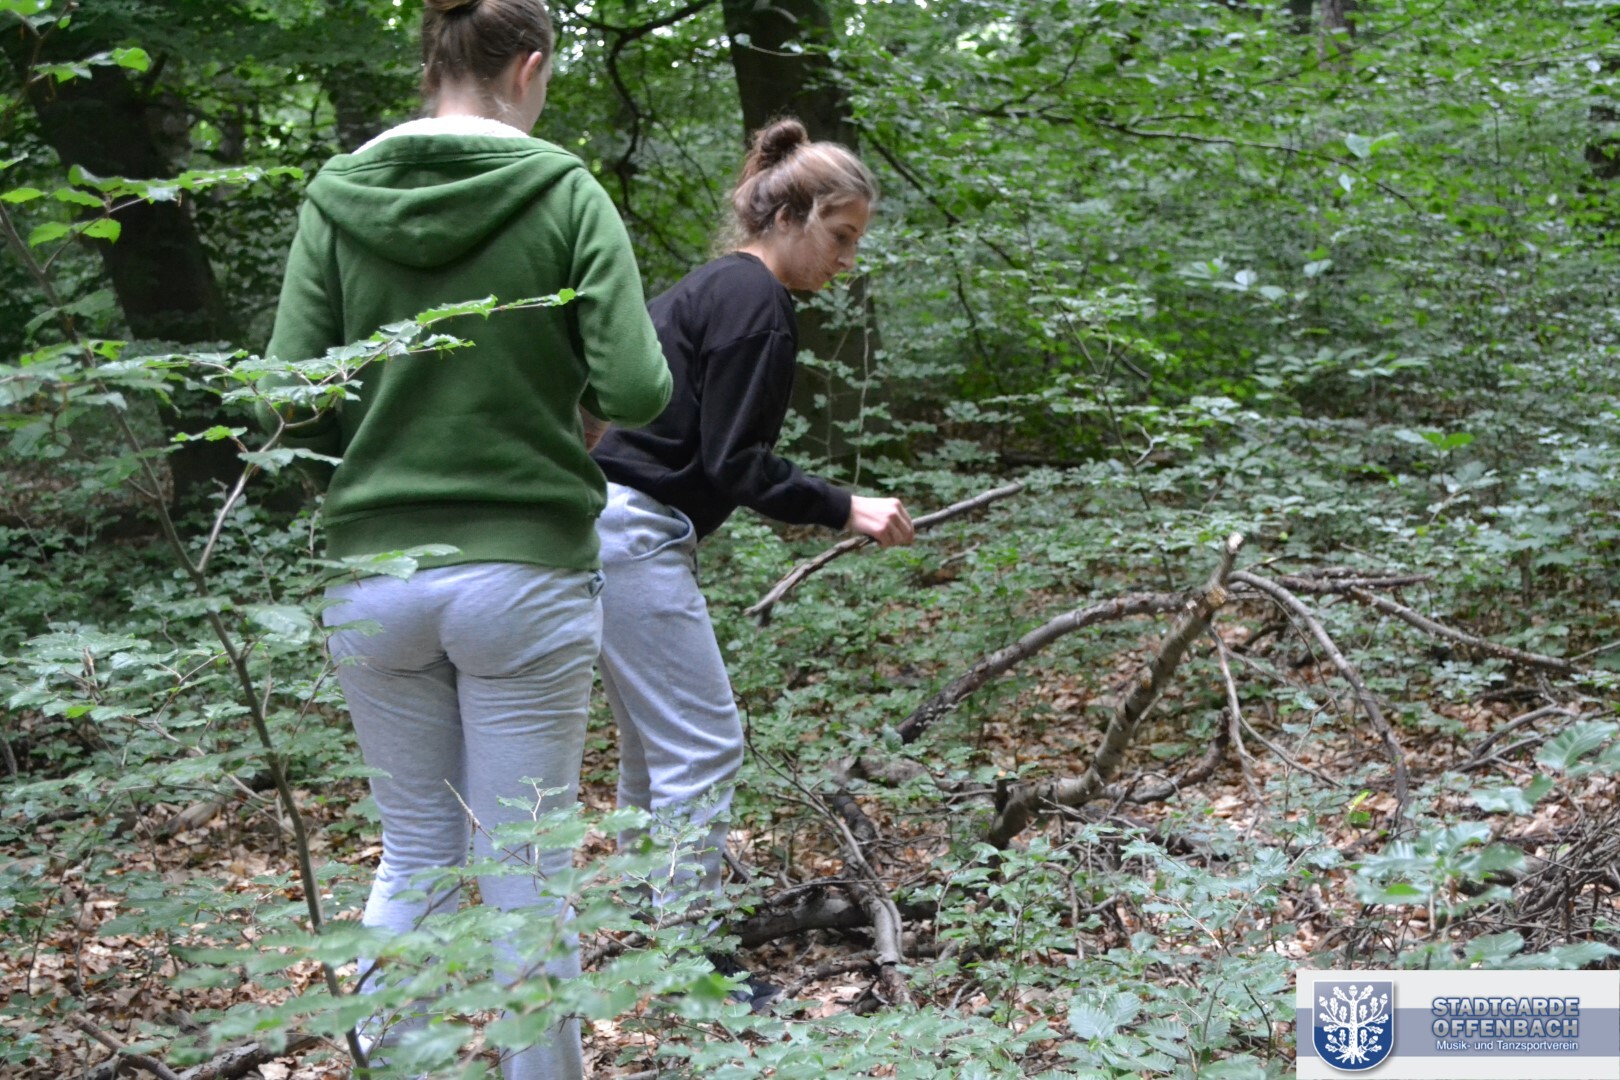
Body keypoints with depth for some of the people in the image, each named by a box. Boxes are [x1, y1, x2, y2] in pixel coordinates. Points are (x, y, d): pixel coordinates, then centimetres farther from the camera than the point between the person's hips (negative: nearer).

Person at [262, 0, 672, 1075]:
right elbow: (637, 392, -13)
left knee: (414, 855, 18)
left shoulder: (338, 197, 0)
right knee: (526, 869, 8)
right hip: (524, 574, -3)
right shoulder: (563, 192, -7)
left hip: (374, 576, 3)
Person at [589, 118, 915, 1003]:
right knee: (703, 744, -5)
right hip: (635, 538, -11)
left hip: (608, 527, 11)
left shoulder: (711, 287, 18)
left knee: (655, 739, 19)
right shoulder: (755, 304, -12)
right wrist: (843, 510, -14)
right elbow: (732, 463, -17)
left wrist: (792, 499, 21)